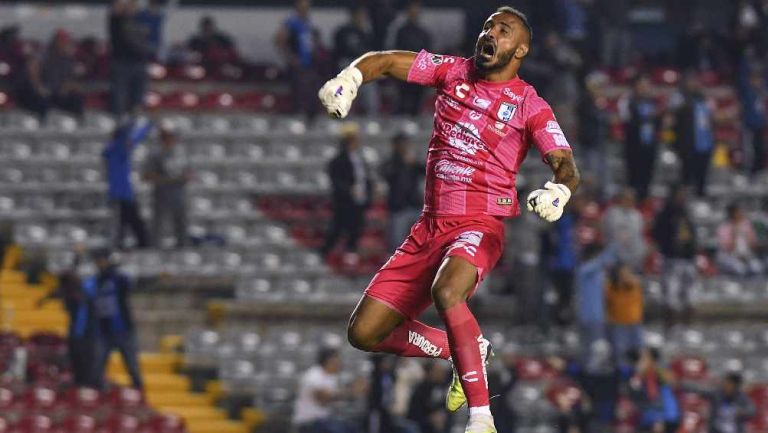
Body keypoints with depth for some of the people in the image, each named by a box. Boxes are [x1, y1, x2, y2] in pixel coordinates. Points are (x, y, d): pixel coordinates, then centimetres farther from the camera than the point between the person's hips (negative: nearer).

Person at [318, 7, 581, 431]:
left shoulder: (529, 105, -2)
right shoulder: (454, 71, 9)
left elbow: (566, 166, -11)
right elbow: (385, 61, 11)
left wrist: (558, 190, -35)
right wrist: (347, 79, -11)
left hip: (479, 226, -6)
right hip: (430, 226, 6)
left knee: (446, 291, -39)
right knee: (363, 333, 1)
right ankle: (467, 351, 23)